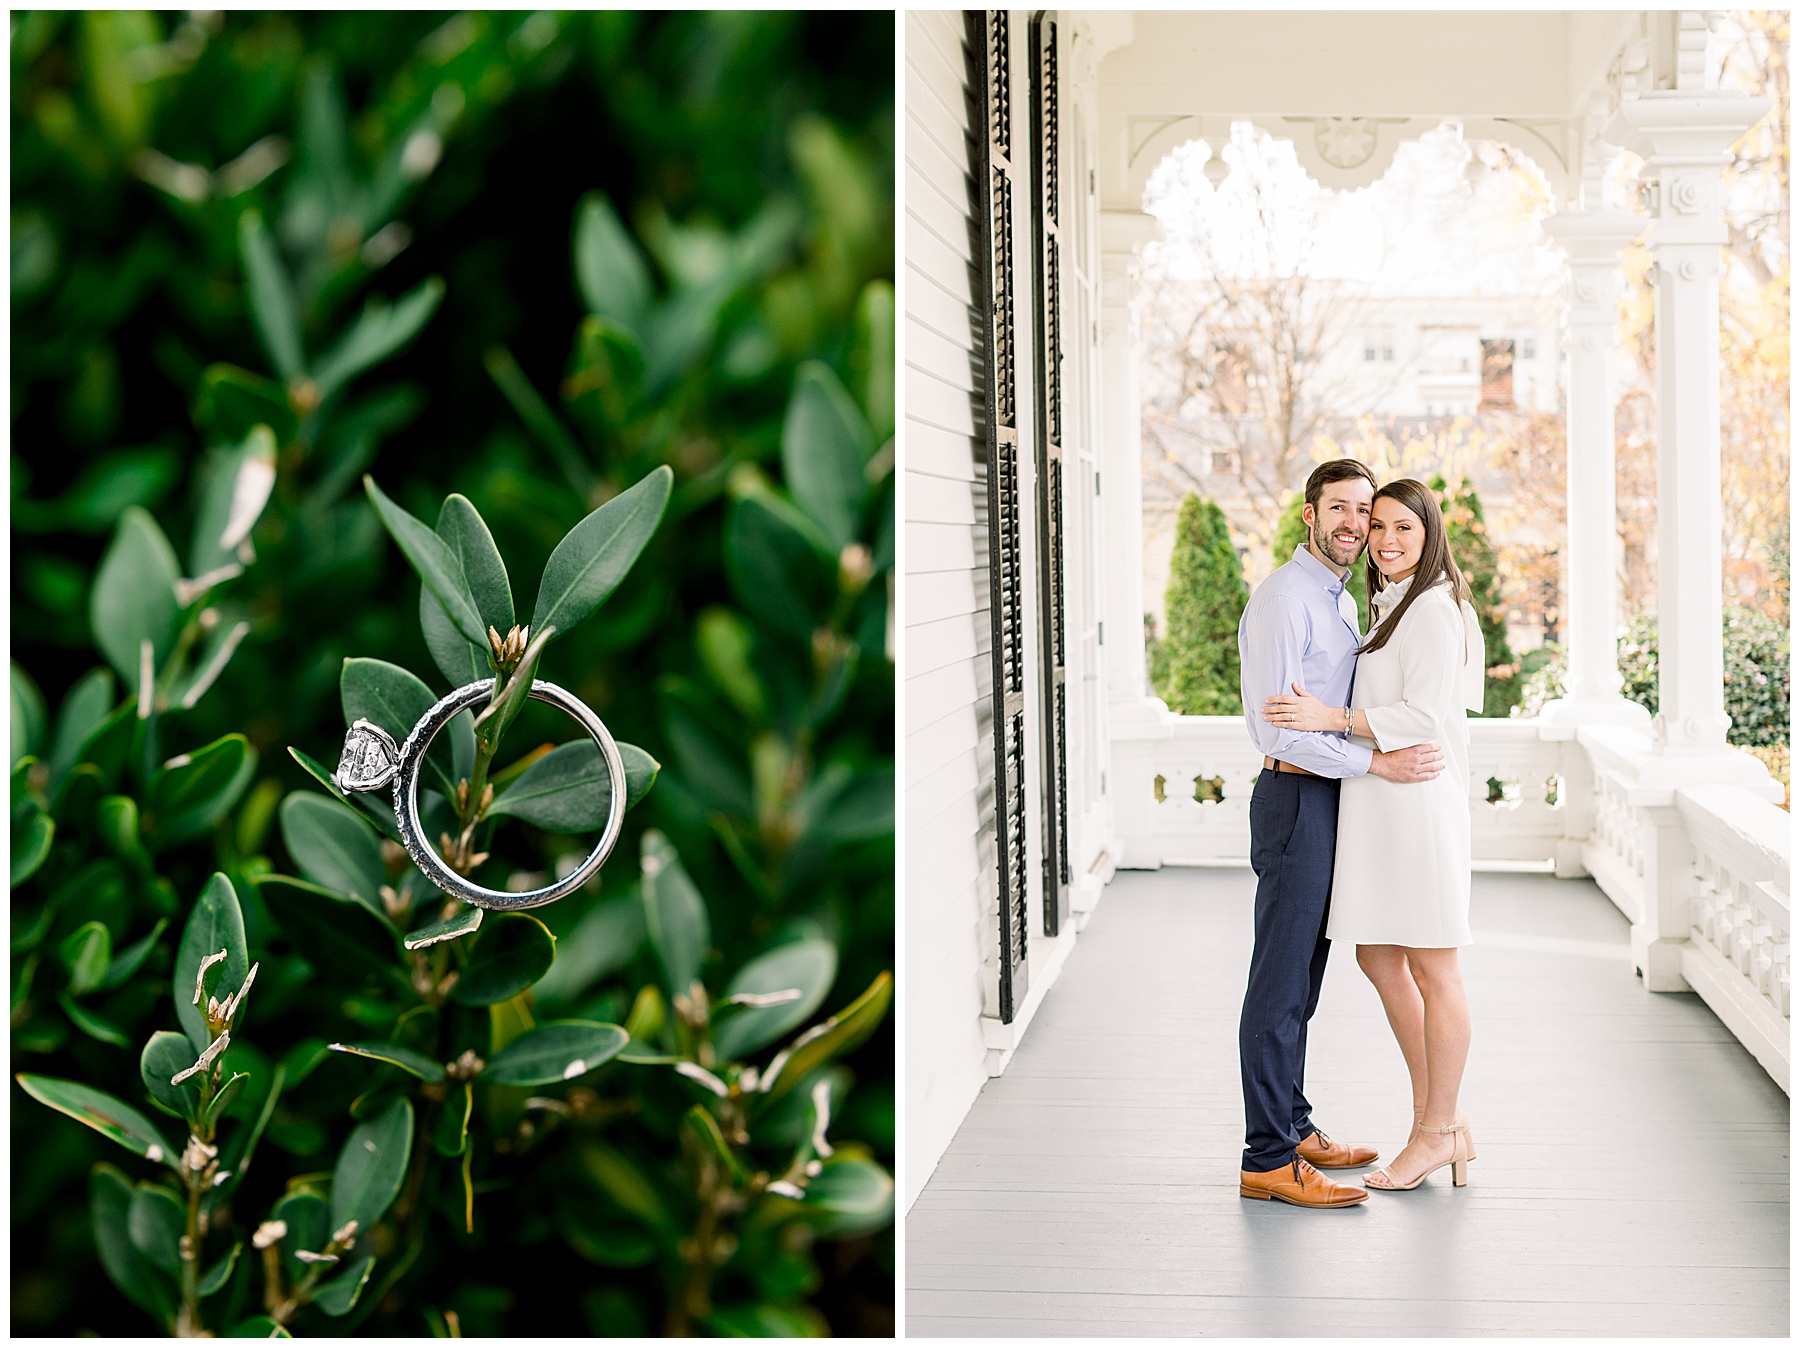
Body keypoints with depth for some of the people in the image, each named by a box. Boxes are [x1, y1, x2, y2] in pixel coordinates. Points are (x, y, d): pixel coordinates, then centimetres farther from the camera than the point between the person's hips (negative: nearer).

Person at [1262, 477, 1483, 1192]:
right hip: (1380, 806, 10)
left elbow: (1423, 717, -21)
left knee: (1431, 969, 0)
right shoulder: (1393, 604, 17)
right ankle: (1436, 1119, 24)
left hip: (1417, 803, -10)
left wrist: (1330, 717, -25)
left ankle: (1438, 1132, 12)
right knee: (1378, 956, 14)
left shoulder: (1432, 610, -13)